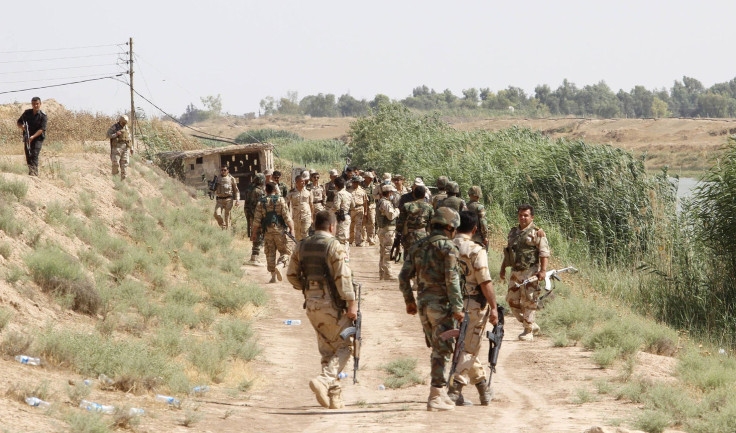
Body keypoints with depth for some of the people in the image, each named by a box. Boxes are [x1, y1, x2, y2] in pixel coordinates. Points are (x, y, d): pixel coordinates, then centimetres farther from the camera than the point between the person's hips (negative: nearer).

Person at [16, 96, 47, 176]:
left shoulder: (43, 116, -9)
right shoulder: (27, 113, 4)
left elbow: (42, 129, -16)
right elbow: (19, 122, 11)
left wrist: (33, 137, -28)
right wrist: (22, 126, -14)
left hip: (38, 138, -4)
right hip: (27, 137, 4)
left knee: (34, 155, -19)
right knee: (28, 156, 4)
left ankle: (34, 172, -25)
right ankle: (31, 171, 18)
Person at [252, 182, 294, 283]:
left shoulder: (261, 202, 4)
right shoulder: (280, 200, -2)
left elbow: (257, 219, 2)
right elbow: (286, 216, -8)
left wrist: (254, 233, 8)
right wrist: (291, 228, -4)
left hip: (267, 231, 2)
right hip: (279, 229, -2)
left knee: (270, 253, 8)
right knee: (285, 251, 7)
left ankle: (273, 275, 4)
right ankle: (279, 266, -20)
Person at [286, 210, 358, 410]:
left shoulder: (302, 246, 8)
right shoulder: (334, 246, -11)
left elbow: (291, 274, 14)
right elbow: (343, 277, -18)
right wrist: (352, 303, -16)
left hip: (312, 304, 6)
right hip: (332, 304, -6)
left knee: (327, 350, 13)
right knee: (344, 346, 4)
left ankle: (334, 396, 12)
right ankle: (324, 380, -17)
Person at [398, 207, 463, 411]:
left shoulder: (417, 247, 10)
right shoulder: (447, 247, -10)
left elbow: (404, 276, 10)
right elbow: (452, 279, -17)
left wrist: (409, 300, 21)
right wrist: (457, 307, -17)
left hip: (422, 303, 7)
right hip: (441, 303, -7)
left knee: (437, 348, 18)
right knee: (442, 350, -2)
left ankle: (440, 392, 21)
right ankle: (436, 396, -4)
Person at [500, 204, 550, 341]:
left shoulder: (537, 233, -5)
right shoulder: (513, 232, 16)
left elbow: (544, 252, -10)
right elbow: (507, 251, 24)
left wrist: (543, 270, -19)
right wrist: (503, 268, 20)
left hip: (530, 272, -7)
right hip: (515, 272, 7)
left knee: (528, 302, -5)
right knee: (512, 301, 6)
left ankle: (529, 331, 2)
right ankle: (532, 325, 20)